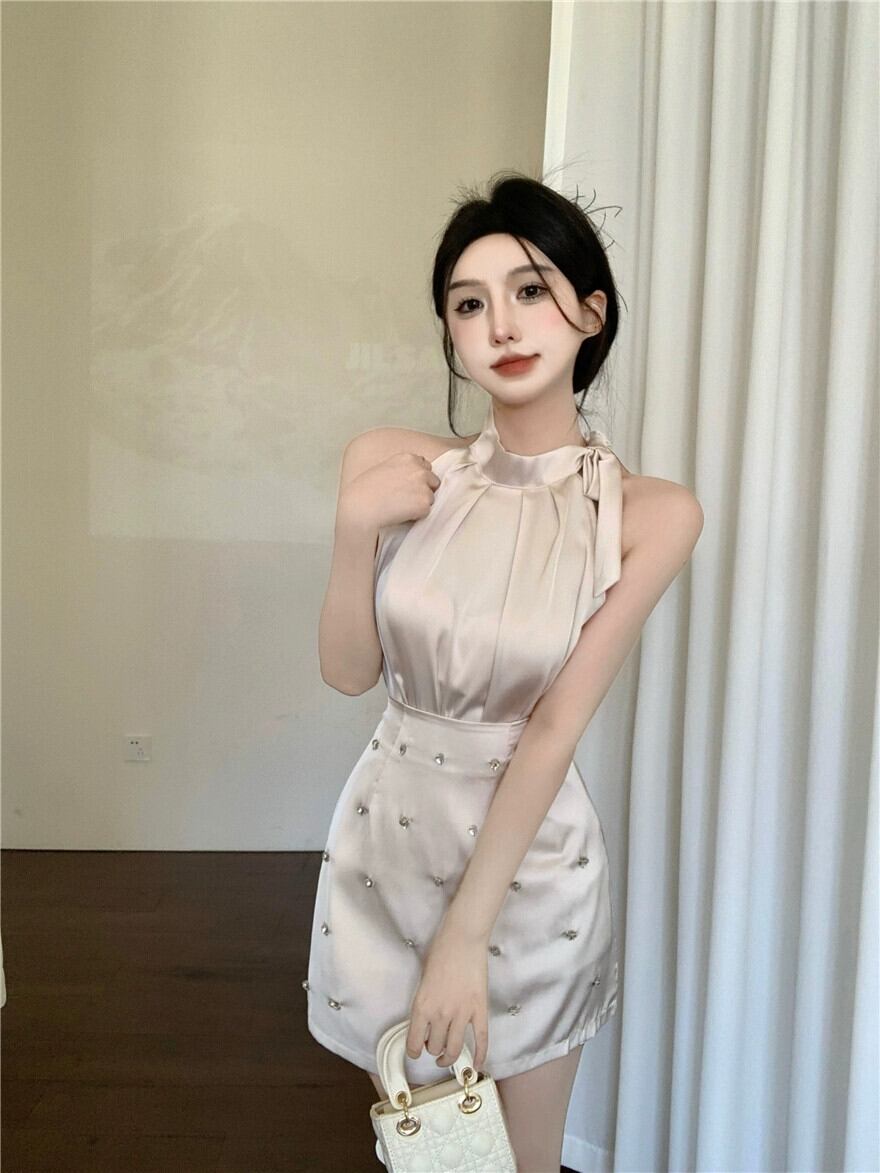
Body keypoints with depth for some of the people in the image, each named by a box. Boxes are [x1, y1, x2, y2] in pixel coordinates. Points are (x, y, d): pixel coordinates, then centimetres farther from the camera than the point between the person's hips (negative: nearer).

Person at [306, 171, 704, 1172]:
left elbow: (556, 728, -16)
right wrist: (357, 528, -19)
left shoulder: (650, 514, -14)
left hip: (530, 861, -1)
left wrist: (465, 934, -16)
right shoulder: (394, 464, -9)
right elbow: (348, 671, -4)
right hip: (391, 839, 2)